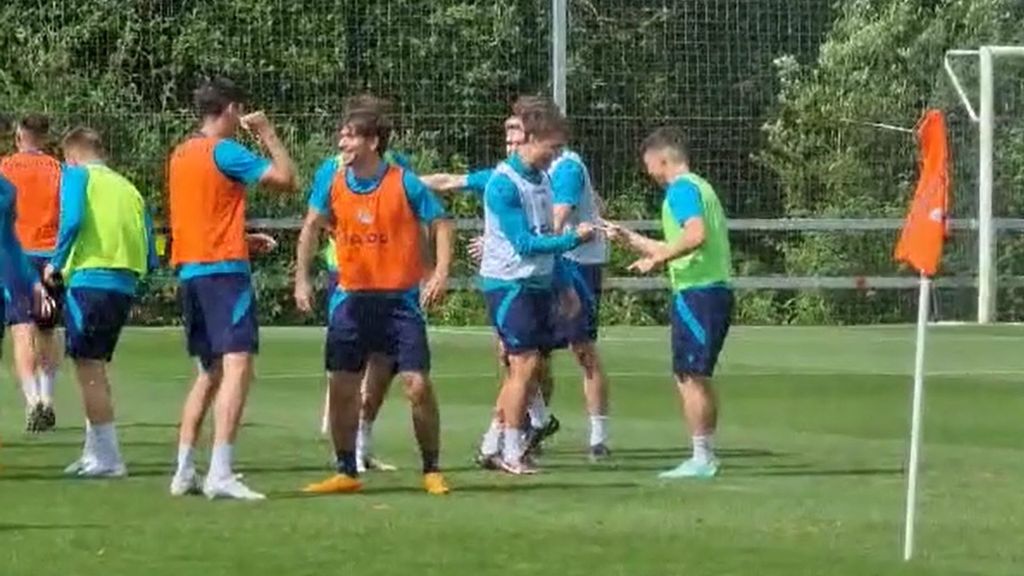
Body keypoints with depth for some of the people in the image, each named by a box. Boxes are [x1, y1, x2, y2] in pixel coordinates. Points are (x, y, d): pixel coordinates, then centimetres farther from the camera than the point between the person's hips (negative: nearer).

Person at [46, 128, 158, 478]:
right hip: (126, 285, 7)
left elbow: (73, 220, -14)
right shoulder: (127, 187, 21)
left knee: (88, 367, -3)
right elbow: (150, 258, 14)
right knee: (95, 367, 19)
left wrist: (56, 264, -2)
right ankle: (95, 451, 25)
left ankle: (108, 458, -6)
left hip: (90, 280, -7)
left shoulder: (77, 175, 5)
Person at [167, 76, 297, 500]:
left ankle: (184, 472, 17)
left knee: (210, 372, 18)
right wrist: (268, 134, -1)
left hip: (189, 271, 9)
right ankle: (220, 474, -24)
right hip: (224, 270, -9)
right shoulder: (224, 151, -10)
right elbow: (286, 179, -13)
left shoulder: (180, 155, 15)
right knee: (237, 367, -14)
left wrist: (242, 239, 23)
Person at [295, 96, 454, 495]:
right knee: (342, 387, 1)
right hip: (351, 298, 3)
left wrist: (441, 274, -14)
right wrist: (302, 279, 7)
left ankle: (432, 471, 6)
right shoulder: (333, 185, -1)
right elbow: (311, 227, 14)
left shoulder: (405, 184, -10)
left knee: (418, 385, -9)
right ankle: (346, 473, 13)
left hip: (400, 298, -3)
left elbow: (442, 224, -2)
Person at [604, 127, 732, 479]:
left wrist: (657, 258, -17)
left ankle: (701, 459, -6)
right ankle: (706, 457, 17)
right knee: (696, 379, 15)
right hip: (715, 290, 10)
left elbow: (695, 235, -27)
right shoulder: (698, 187, 22)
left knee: (690, 377, -6)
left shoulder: (682, 189, -9)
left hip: (696, 293, -10)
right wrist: (630, 239, 31)